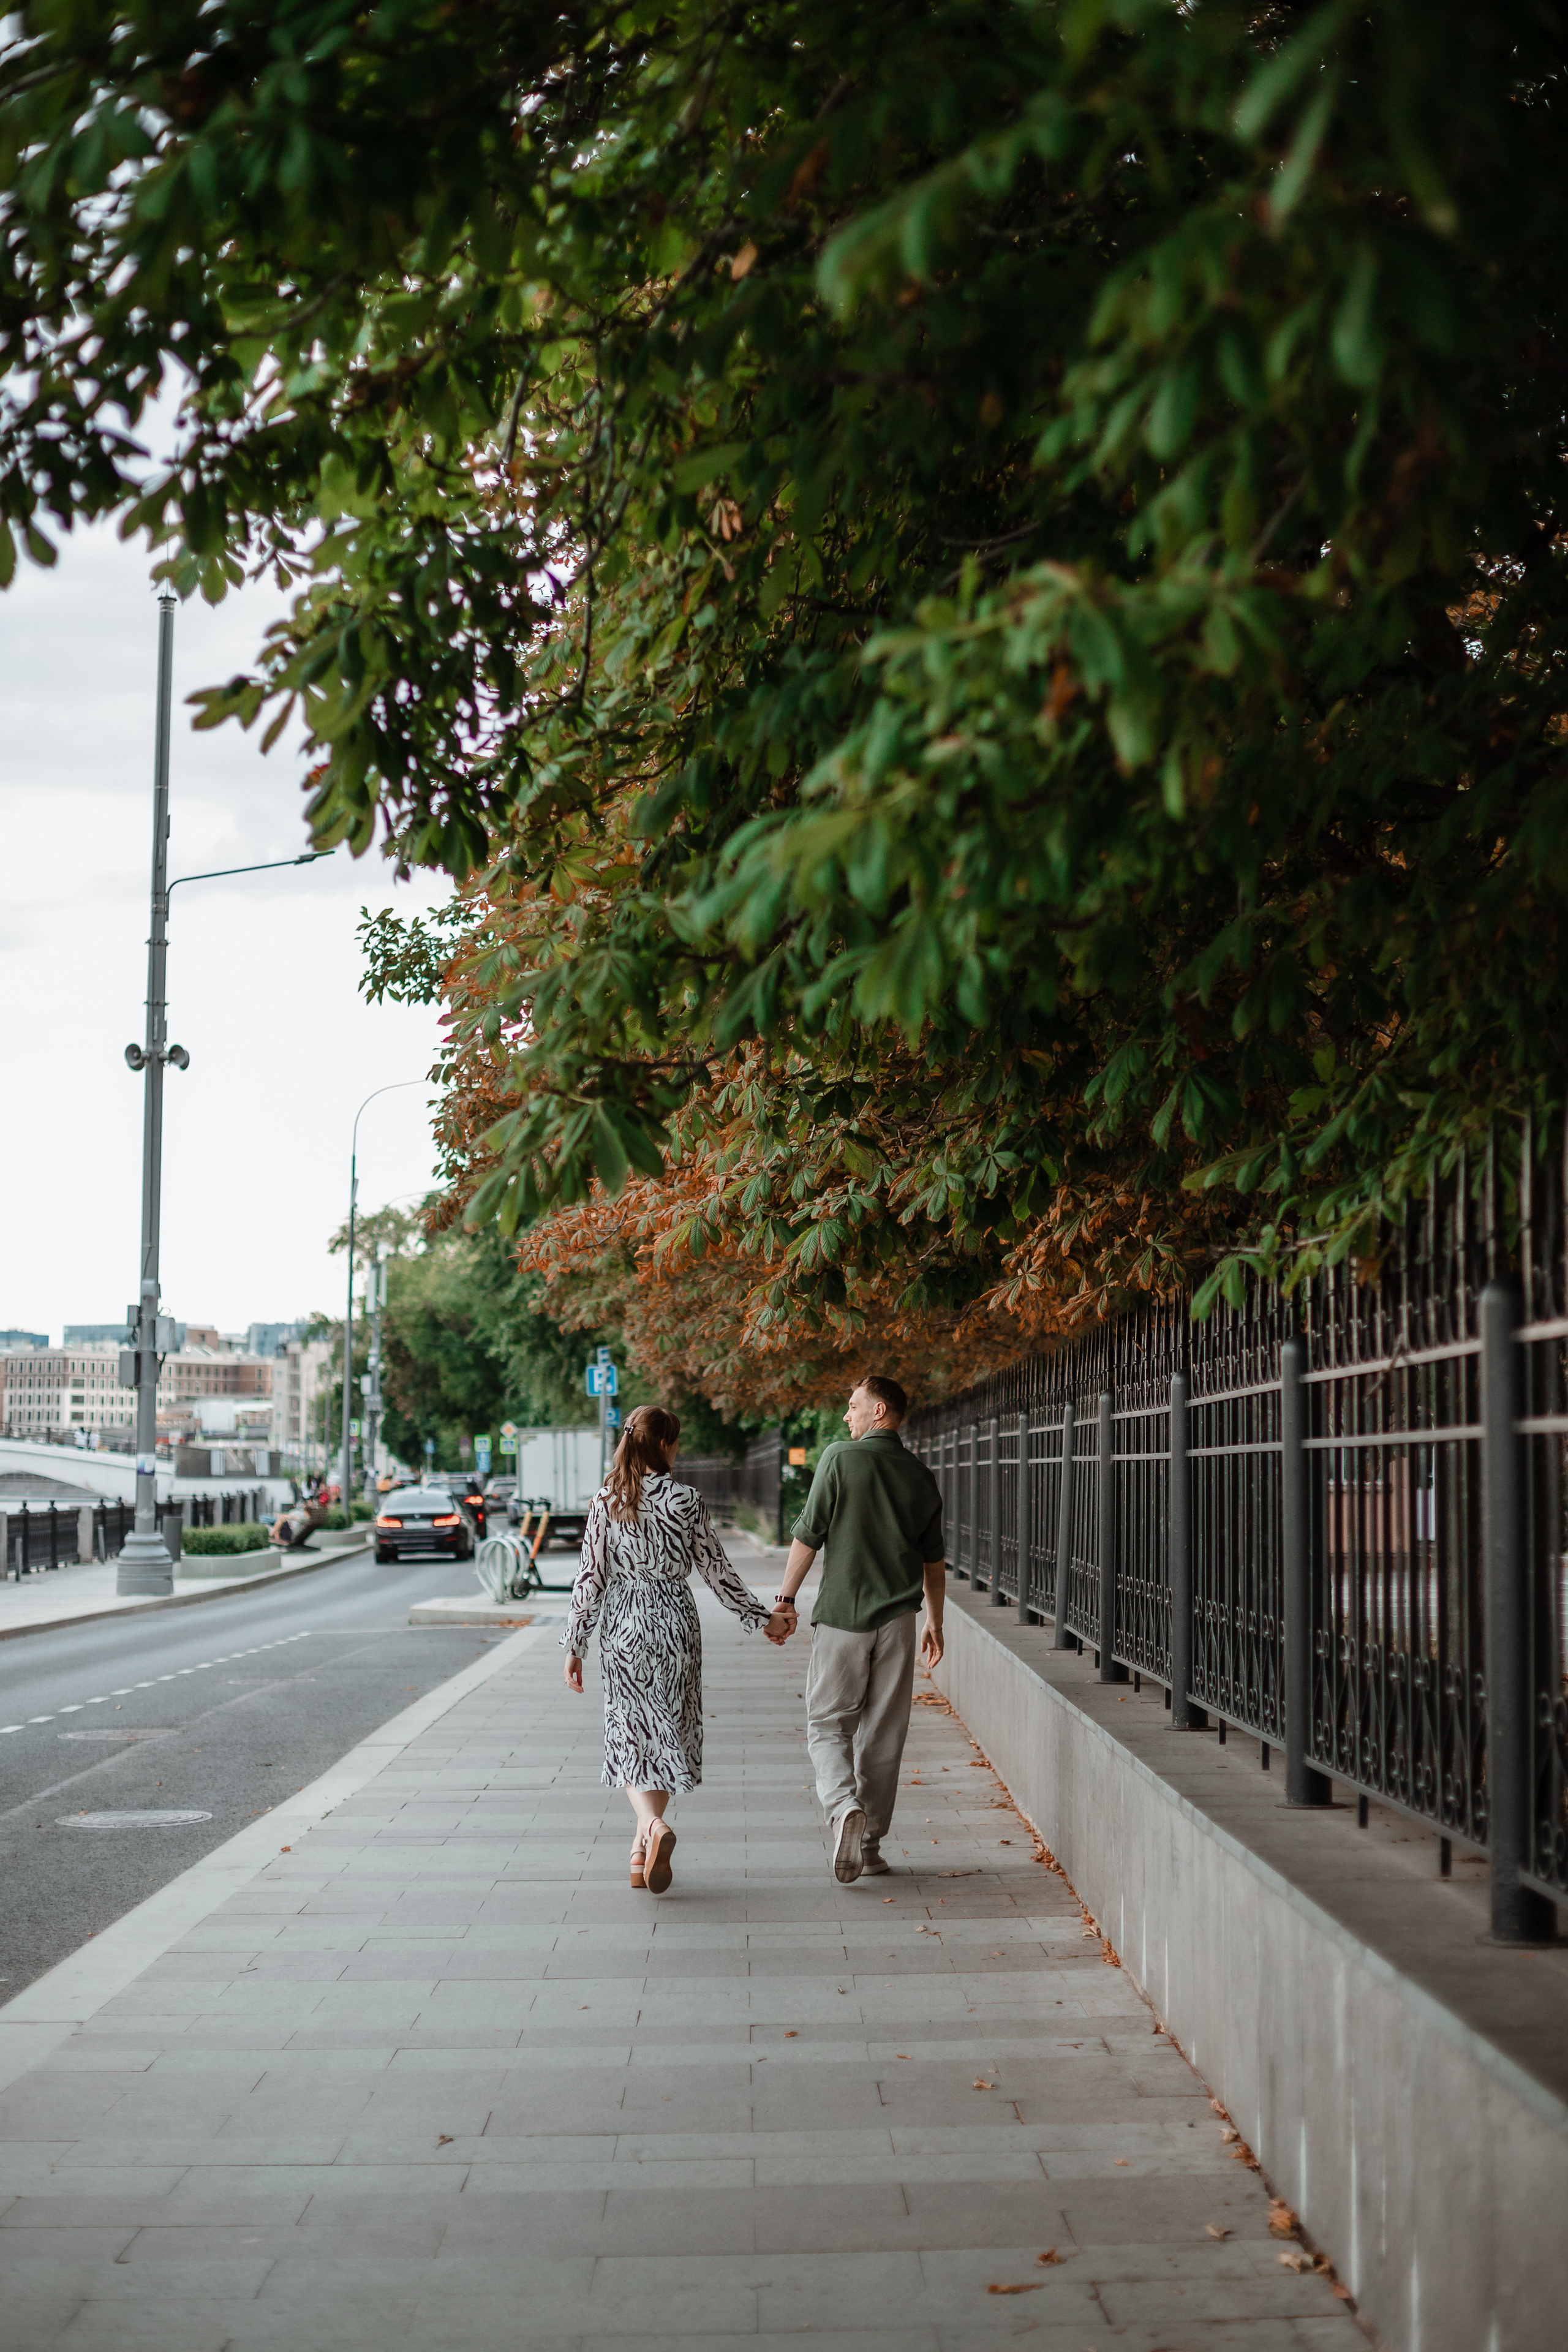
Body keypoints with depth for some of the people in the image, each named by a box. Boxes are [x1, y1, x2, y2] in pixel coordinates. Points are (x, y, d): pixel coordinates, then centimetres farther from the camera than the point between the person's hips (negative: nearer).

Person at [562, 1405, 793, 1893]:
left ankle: (653, 1825, -22)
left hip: (622, 1628, 0)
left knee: (631, 1734, 4)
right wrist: (763, 1618, 10)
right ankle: (645, 1851, 15)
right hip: (674, 1625, 0)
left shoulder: (605, 1503, -5)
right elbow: (716, 1572, -2)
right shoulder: (687, 1501, -7)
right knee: (667, 1732, 12)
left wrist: (574, 1646, 1)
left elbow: (591, 1578, -5)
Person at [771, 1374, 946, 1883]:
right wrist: (934, 1624, 20)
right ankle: (871, 1843, 14)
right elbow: (934, 1562, 11)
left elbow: (808, 1535, -7)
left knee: (828, 1724, 4)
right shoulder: (921, 1477, 7)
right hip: (897, 1618, 4)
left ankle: (843, 1807, -22)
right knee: (884, 1734, 9)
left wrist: (786, 1598, 2)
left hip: (842, 1613, -4)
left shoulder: (841, 1458, -7)